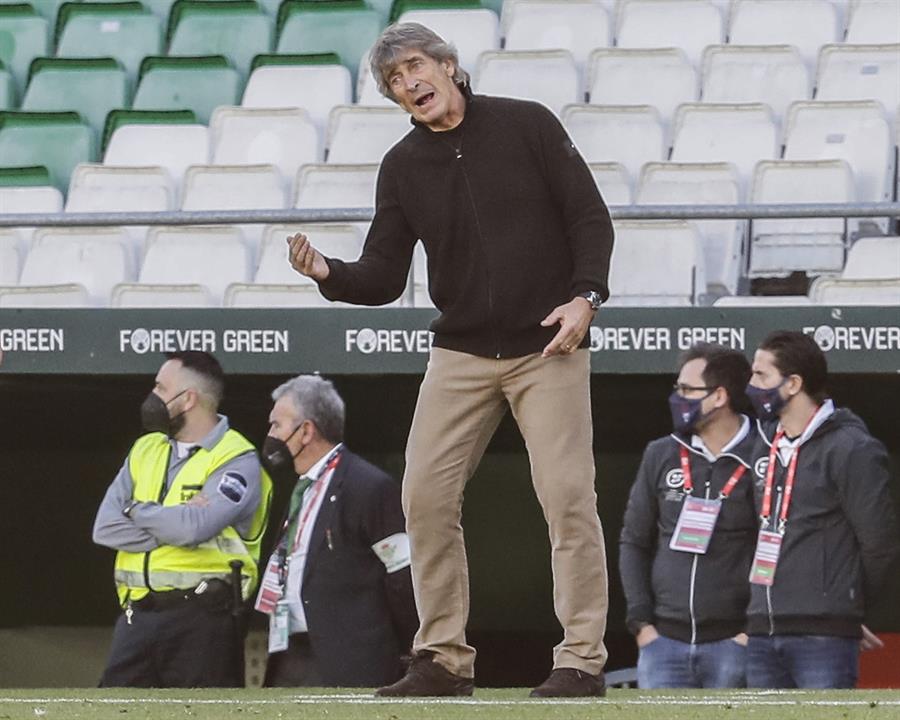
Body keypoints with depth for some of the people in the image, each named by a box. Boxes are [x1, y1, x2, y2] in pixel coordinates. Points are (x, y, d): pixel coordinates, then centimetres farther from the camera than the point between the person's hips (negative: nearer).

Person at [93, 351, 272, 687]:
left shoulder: (236, 461, -5)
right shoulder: (146, 449, 14)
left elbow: (193, 527, -22)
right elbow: (105, 528, 3)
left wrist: (137, 511, -5)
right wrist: (172, 524, -10)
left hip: (201, 619, -6)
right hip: (137, 615, 6)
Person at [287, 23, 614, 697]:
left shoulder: (528, 125, -2)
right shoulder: (403, 167, 7)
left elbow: (590, 216, -1)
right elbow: (383, 279, 5)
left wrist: (586, 296, -15)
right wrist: (328, 274, -16)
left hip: (548, 346, -4)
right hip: (461, 355, 4)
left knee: (568, 497, -10)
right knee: (426, 496, -3)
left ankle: (582, 660, -5)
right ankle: (444, 660, 6)